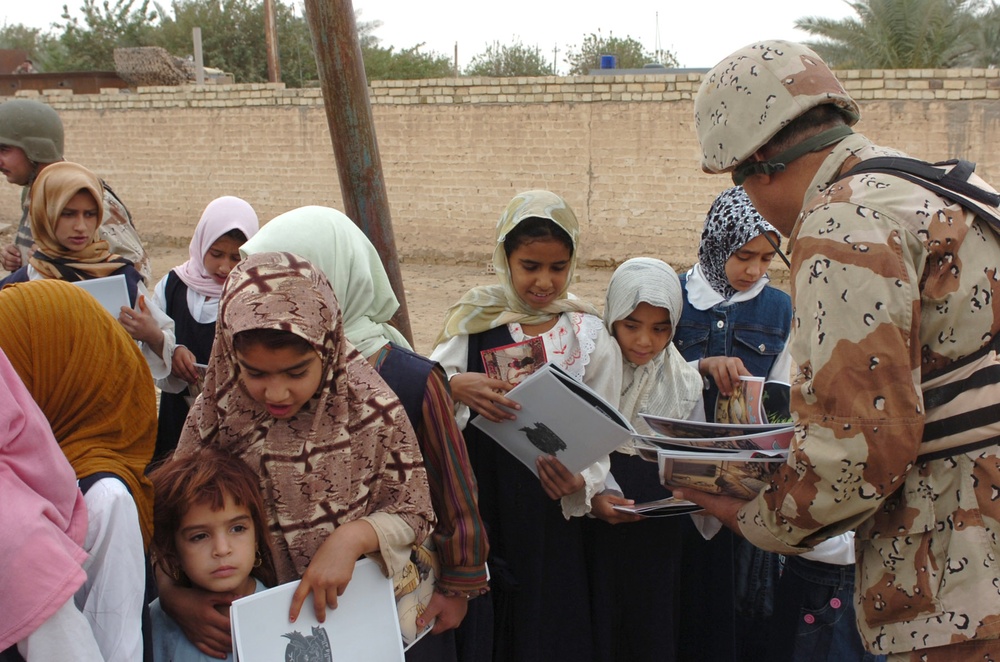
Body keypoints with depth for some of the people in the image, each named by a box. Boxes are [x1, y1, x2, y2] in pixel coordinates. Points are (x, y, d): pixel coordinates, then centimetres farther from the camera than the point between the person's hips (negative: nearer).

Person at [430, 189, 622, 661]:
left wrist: (580, 484, -20)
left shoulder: (590, 337, 2)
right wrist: (453, 387, -27)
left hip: (549, 516, 0)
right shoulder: (475, 320, 2)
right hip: (481, 503, 0)